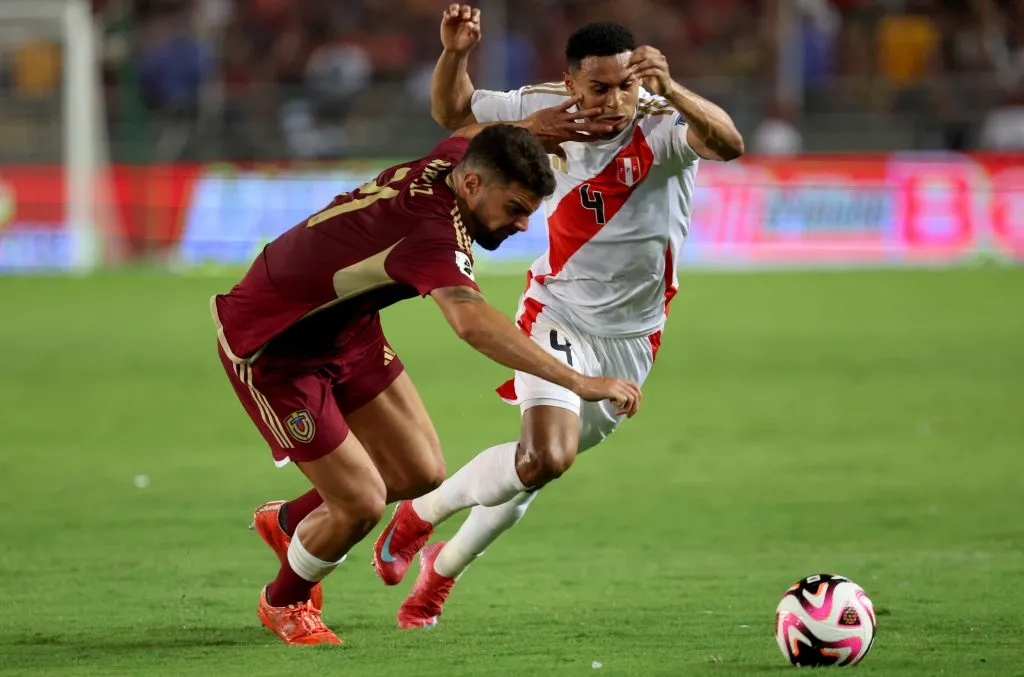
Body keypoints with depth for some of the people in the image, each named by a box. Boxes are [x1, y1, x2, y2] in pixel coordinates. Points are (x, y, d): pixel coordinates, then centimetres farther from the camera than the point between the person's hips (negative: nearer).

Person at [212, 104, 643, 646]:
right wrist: (580, 383, -60)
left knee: (421, 474, 6)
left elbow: (471, 131, 17)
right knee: (362, 503, -9)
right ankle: (284, 604, 23)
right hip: (269, 348, -9)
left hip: (343, 329, 9)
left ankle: (288, 521, 34)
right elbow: (473, 322, -56)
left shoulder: (451, 159, -11)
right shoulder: (431, 231, -37)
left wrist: (529, 128, -6)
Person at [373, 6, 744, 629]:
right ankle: (420, 513, 1)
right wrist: (455, 53, -16)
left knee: (536, 468, 13)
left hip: (630, 338, 1)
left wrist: (671, 91, -60)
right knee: (547, 456, -25)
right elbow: (453, 113, 4)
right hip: (558, 314, -1)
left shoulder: (661, 125, -22)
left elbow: (728, 144, -44)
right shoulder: (548, 109, -12)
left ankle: (443, 569, 39)